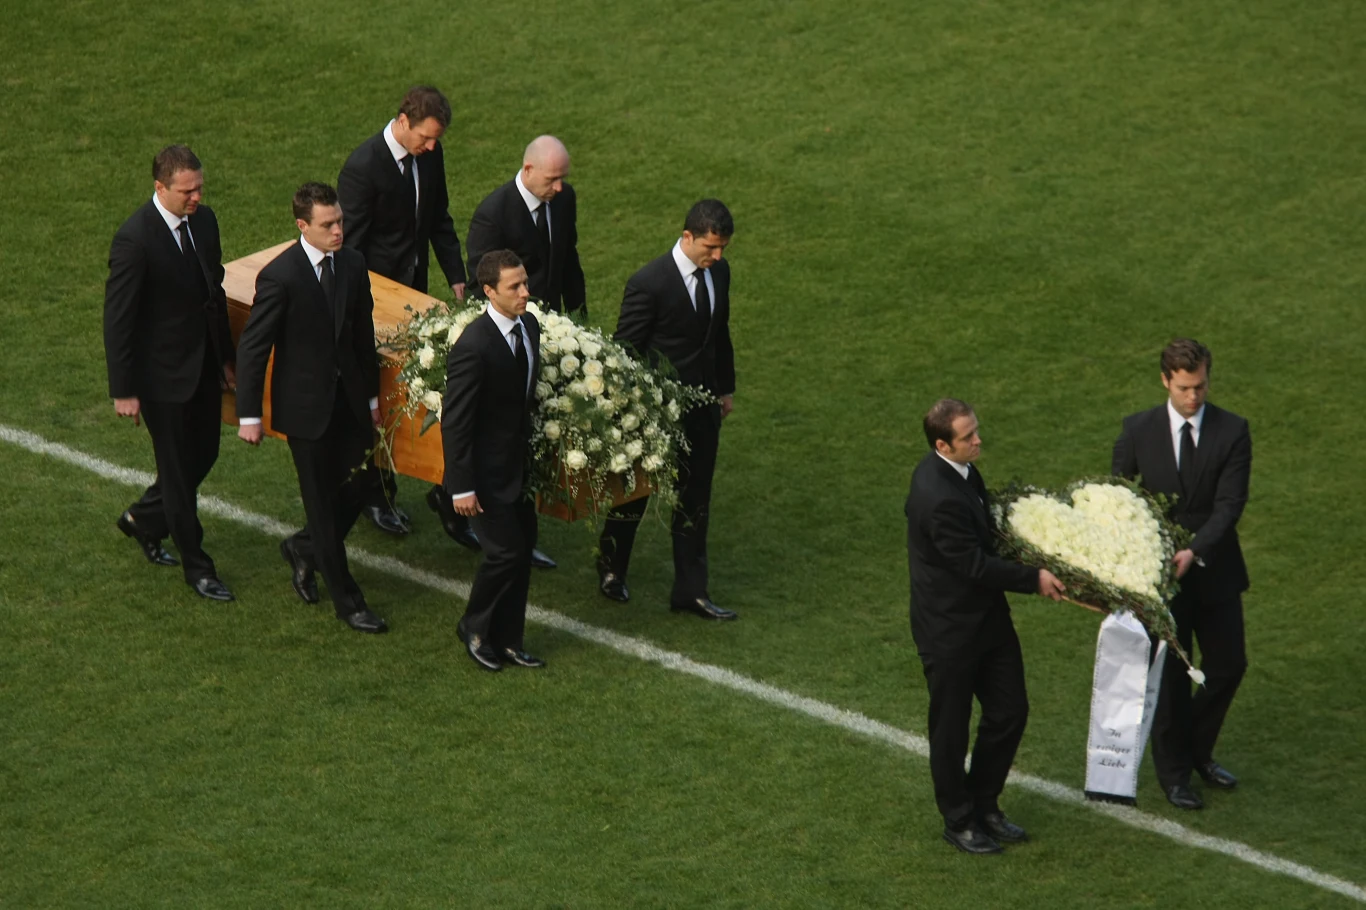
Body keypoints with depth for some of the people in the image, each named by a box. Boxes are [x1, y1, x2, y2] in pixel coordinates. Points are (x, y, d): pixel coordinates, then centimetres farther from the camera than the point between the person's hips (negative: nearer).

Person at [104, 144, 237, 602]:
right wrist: (123, 391, -16)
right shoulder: (135, 239, -24)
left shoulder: (203, 220, -1)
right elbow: (117, 319, -18)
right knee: (179, 470, 7)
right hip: (163, 374, -7)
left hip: (204, 365, 7)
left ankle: (142, 519, 42)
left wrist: (226, 355, 18)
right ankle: (196, 565, 22)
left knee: (203, 457, 18)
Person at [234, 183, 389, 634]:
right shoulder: (279, 276, -18)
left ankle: (303, 548, 38)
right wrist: (248, 416, -12)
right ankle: (346, 600, 15)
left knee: (352, 494, 9)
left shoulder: (352, 265, 0)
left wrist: (372, 394, 17)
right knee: (323, 503, 4)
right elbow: (252, 348, -13)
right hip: (305, 406, -6)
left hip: (349, 398, 6)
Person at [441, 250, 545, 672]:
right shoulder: (473, 346, -25)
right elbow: (454, 421, -20)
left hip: (520, 464, 8)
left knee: (523, 549, 13)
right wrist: (461, 487, -19)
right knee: (505, 551, -4)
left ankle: (506, 639, 27)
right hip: (487, 471, -8)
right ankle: (475, 628, 20)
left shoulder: (529, 326, -1)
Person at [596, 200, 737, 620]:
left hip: (701, 403, 6)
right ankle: (611, 569, 34)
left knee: (695, 499, 9)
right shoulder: (649, 282, -22)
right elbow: (625, 350, -15)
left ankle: (690, 590, 17)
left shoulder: (718, 271, -1)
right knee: (635, 492, 12)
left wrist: (726, 388, 18)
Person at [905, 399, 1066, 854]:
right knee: (951, 728, 10)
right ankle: (958, 821, 27)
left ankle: (984, 805, 33)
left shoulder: (957, 471, -2)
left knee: (1009, 712, 16)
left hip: (986, 616, 9)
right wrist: (1035, 578, -17)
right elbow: (975, 565, -25)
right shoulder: (940, 498, -31)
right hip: (950, 628, -9)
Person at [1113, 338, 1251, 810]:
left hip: (1215, 570, 1)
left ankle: (1198, 751, 33)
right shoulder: (1138, 430, -6)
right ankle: (1173, 772, 20)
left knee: (1228, 665, 9)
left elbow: (1230, 504, -14)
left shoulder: (1232, 432, -7)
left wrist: (1196, 552, -26)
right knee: (1170, 674, 6)